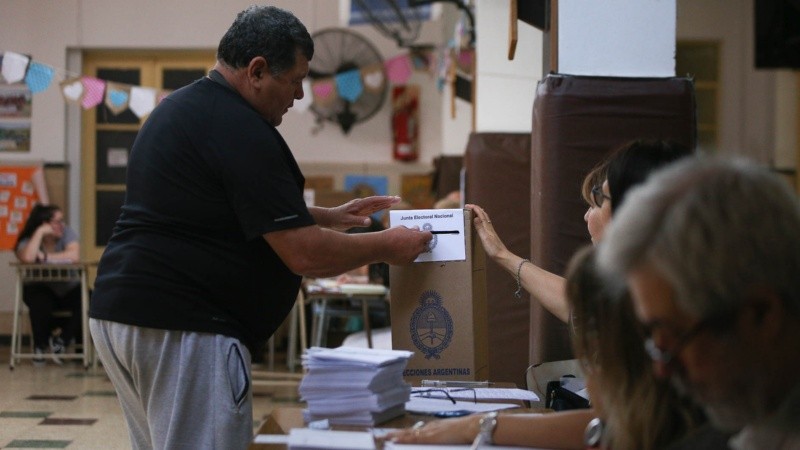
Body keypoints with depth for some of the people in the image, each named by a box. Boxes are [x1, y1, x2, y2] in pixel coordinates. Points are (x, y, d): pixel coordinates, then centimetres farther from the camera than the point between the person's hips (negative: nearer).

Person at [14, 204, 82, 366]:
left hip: (69, 290, 2)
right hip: (42, 290, -2)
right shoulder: (28, 241, -11)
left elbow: (74, 256, -27)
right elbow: (27, 258, -36)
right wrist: (40, 232, -29)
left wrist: (45, 257, -25)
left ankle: (62, 340, -10)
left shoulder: (67, 233, -8)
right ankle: (40, 345, -11)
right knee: (39, 302, -36)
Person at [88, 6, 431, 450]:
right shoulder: (241, 131, -15)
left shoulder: (179, 108, 16)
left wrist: (329, 216, 23)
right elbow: (303, 254, -16)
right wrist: (386, 246, -1)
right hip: (183, 328, -10)